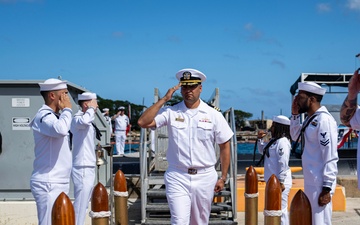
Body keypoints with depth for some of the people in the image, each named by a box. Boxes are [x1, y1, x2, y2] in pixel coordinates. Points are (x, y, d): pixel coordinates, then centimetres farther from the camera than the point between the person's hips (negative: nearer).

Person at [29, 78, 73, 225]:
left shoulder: (54, 115, 17)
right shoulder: (44, 116, -14)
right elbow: (61, 130, -34)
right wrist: (67, 109, -17)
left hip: (58, 182, 9)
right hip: (49, 184, -9)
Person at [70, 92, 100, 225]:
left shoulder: (87, 120, 16)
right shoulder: (78, 118, -14)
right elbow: (84, 121, -38)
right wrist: (91, 108, -20)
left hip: (87, 169, 10)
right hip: (83, 169, -10)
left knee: (83, 204, 17)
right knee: (80, 206, -8)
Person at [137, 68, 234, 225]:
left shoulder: (213, 115, 1)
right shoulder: (171, 112, 0)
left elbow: (224, 146, 5)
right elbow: (143, 122, -12)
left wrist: (223, 178, 3)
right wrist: (164, 99, -12)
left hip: (205, 178, 2)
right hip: (177, 178, -1)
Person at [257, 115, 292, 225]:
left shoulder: (282, 142, -17)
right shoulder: (274, 140, 13)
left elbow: (283, 163, -22)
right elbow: (262, 151, 29)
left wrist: (281, 182, -22)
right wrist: (260, 139, 13)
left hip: (279, 181, -10)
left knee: (280, 209, -7)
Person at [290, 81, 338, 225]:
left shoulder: (324, 120, -17)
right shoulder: (311, 119, 10)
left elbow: (331, 157, -20)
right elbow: (295, 136, 27)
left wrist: (327, 188, -20)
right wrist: (295, 115, 12)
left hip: (320, 184, -9)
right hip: (310, 182, 9)